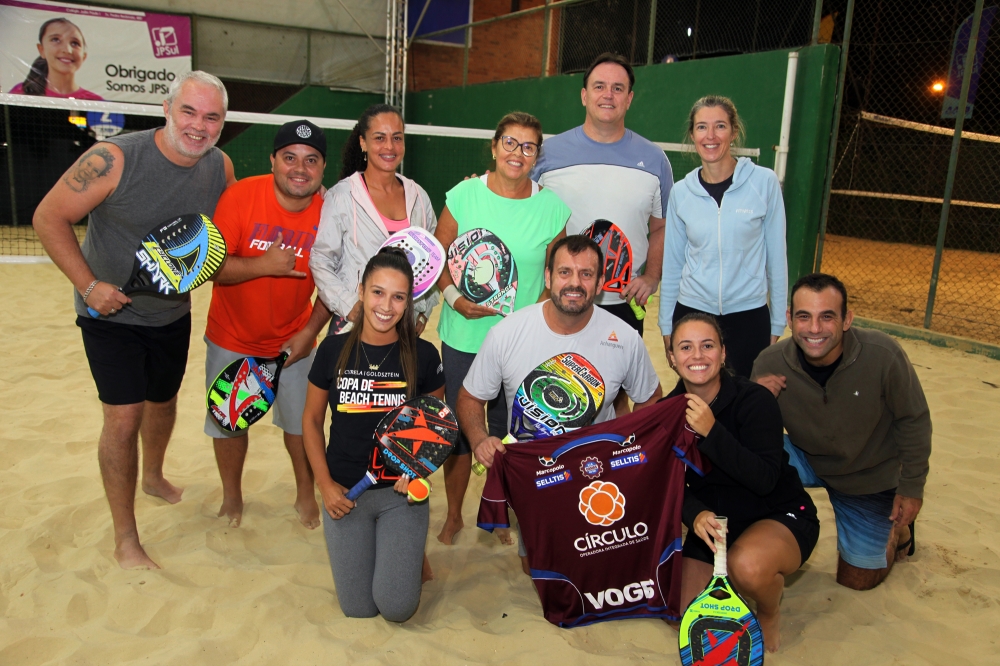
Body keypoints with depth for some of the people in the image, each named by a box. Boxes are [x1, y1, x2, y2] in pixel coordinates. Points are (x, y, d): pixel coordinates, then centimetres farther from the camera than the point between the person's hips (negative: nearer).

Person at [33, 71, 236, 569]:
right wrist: (89, 284, -21)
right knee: (124, 418, -9)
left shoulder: (221, 168, -9)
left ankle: (152, 477, 52)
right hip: (111, 313, -5)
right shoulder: (114, 159, -24)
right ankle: (125, 539, 8)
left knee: (163, 402, 22)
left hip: (173, 314, 5)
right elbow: (49, 217, -15)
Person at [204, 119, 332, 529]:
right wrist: (264, 265, -32)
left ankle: (306, 494, 36)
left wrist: (309, 332, -12)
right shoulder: (242, 196, -19)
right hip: (232, 339, -1)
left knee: (301, 421, 10)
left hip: (293, 341, 1)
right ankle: (231, 496, 38)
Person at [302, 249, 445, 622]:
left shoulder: (422, 356, -8)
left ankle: (410, 551, 25)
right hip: (345, 491, 1)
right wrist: (324, 484, -4)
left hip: (401, 492, -1)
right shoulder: (334, 350, -5)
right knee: (357, 607, 4)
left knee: (397, 607, -6)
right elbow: (312, 420, 4)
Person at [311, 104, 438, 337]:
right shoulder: (341, 196, -8)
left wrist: (424, 310, 5)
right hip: (356, 324, -3)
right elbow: (321, 261, -7)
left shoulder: (418, 196, 5)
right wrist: (348, 306, -16)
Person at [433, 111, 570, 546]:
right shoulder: (464, 195, -5)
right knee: (459, 426, 11)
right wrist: (455, 298, -15)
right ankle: (453, 516, 34)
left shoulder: (553, 208, -4)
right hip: (464, 335, 0)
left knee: (508, 430, 13)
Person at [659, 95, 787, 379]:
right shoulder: (681, 192, 0)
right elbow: (671, 265, 7)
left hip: (749, 315, -2)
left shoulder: (764, 182, -7)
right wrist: (666, 326, 8)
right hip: (691, 312, 2)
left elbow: (776, 256, -1)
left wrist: (777, 326, 1)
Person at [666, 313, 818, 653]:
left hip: (780, 516, -4)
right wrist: (695, 515, -25)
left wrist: (711, 432, -35)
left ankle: (769, 617, -1)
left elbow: (765, 480, -28)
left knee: (747, 565, -37)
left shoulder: (754, 399, -21)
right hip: (711, 523, 5)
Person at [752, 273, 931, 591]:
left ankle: (897, 531, 41)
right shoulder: (770, 364, -26)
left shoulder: (883, 355, -31)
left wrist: (912, 487, -7)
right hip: (807, 460, 1)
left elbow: (913, 420, -14)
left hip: (871, 478, -1)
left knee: (857, 579, 10)